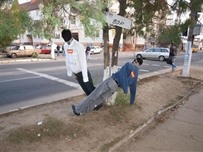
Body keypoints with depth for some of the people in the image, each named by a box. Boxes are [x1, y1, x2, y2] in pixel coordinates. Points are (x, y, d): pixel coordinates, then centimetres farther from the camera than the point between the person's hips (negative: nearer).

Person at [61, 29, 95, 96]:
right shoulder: (65, 46, 0)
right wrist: (69, 72, 14)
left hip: (82, 72, -6)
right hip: (75, 73, 6)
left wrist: (85, 76, -22)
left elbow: (83, 62, -23)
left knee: (91, 89, 2)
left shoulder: (79, 45, -22)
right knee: (86, 91, 15)